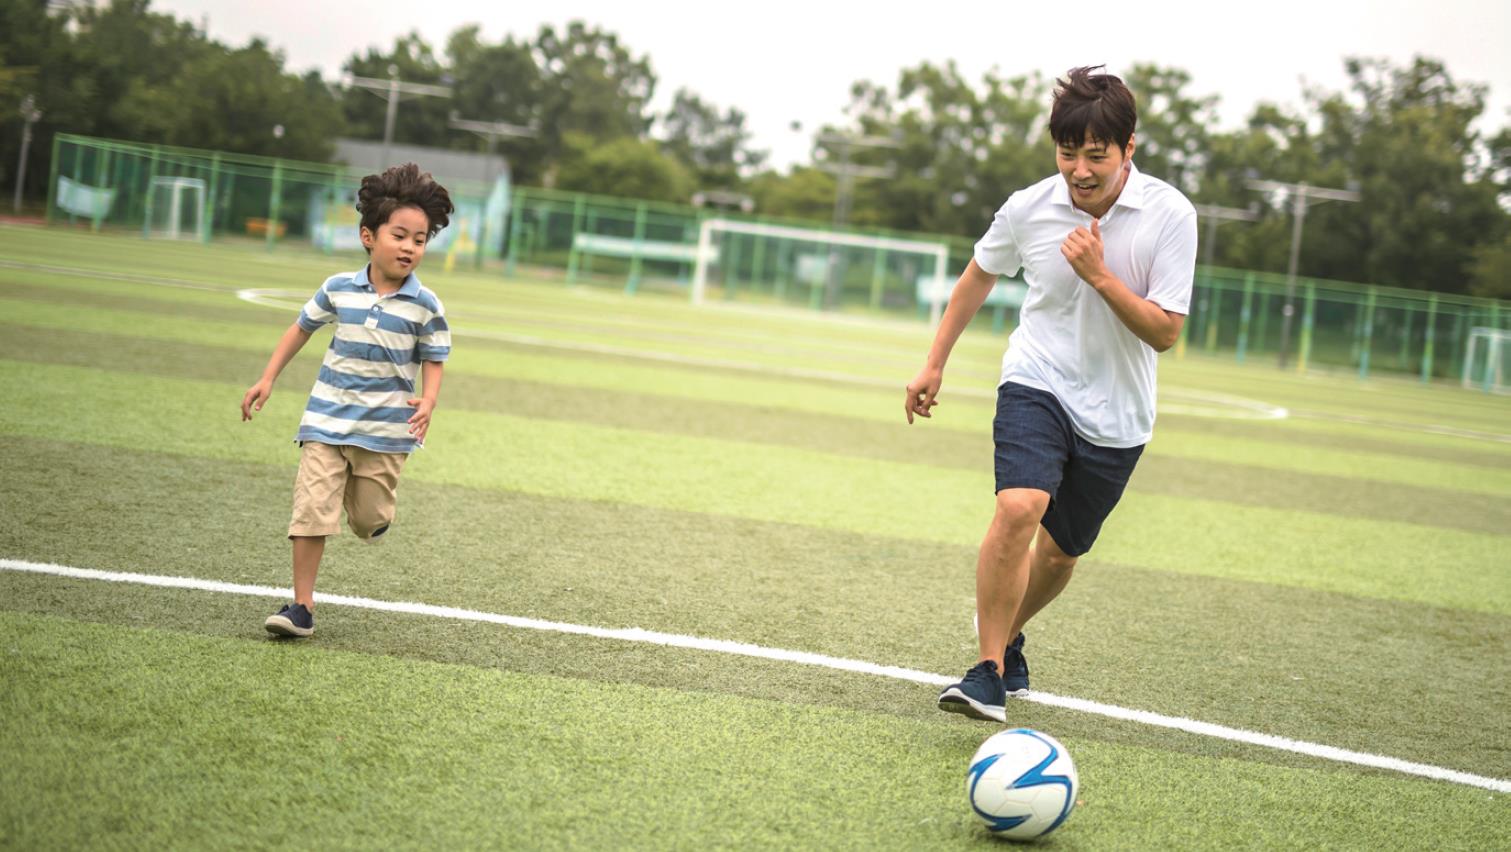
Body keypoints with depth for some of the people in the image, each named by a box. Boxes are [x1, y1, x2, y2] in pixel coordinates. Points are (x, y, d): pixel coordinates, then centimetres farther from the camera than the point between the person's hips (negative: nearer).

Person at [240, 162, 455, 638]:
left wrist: (427, 403, -19)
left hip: (386, 432, -1)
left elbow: (433, 361, 1)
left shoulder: (425, 305, -6)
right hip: (327, 421, 1)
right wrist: (268, 380, 9)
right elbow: (301, 329, 13)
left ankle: (374, 514, 46)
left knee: (368, 523, 7)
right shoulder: (338, 289, -1)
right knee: (311, 510, -8)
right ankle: (302, 607, -1)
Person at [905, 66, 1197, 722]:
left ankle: (1005, 632, 43)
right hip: (1036, 385, -1)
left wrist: (1100, 275, -26)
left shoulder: (1170, 215, -14)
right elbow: (977, 279, 11)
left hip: (1116, 415, 1)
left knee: (1061, 550, 13)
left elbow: (1165, 332, -15)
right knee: (1019, 507, -26)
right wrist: (934, 365, 13)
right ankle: (989, 671, -17)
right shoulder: (1028, 208, -10)